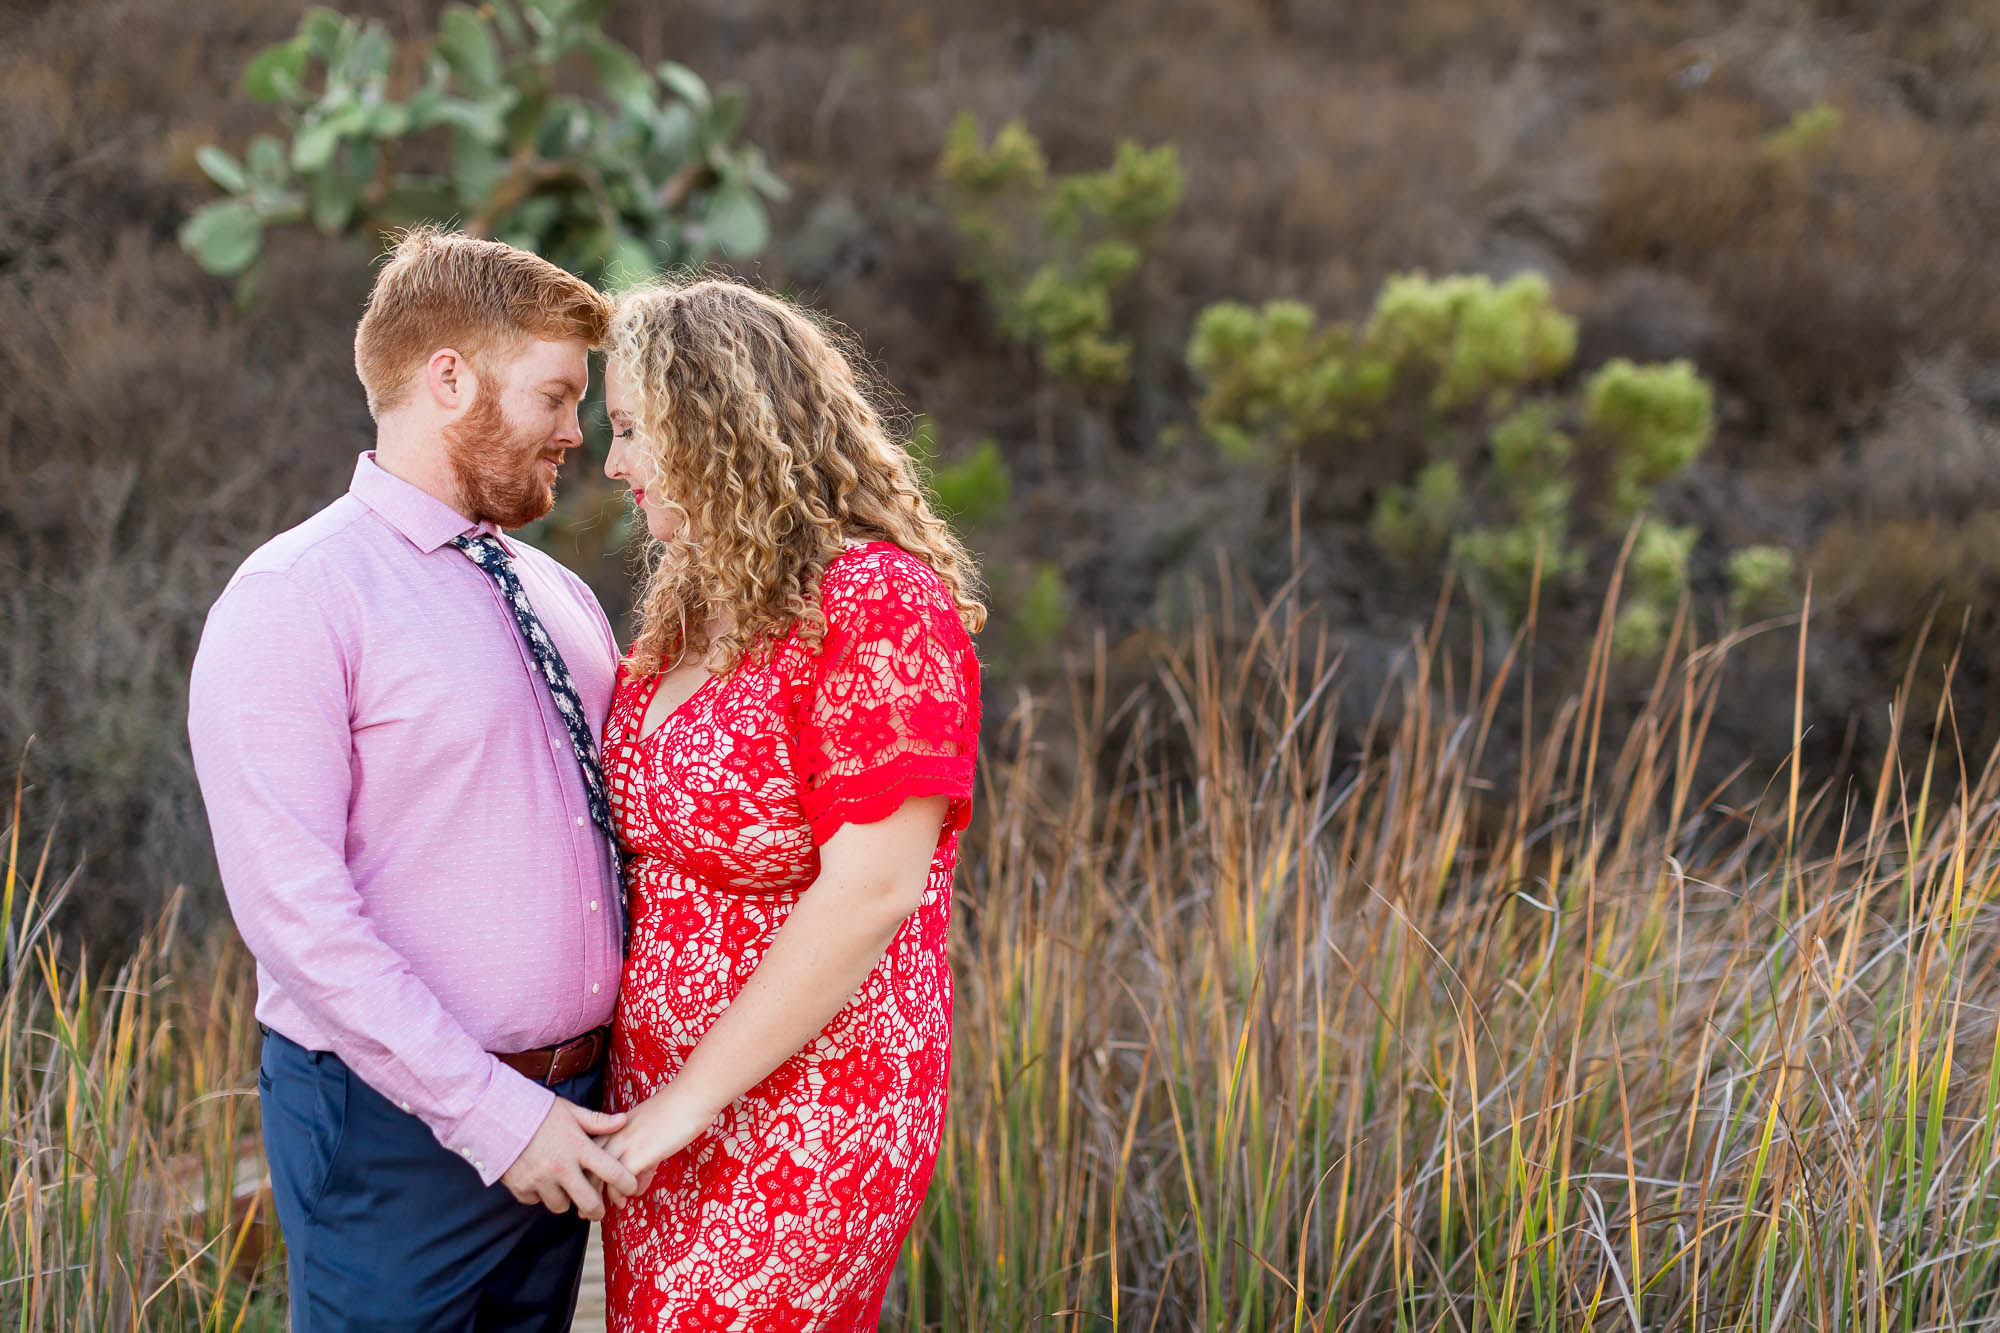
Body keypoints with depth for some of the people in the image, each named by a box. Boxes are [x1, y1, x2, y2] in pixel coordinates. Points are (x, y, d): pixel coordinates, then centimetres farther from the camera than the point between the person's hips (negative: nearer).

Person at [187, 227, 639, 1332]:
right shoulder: (296, 600, -11)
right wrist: (488, 1110, -20)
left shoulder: (559, 595, 12)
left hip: (566, 1109, 7)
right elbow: (291, 905, -18)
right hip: (399, 1123, -7)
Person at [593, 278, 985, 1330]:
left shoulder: (877, 602, -15)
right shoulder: (695, 610, 10)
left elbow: (871, 891, -20)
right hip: (659, 1106, 8)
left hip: (802, 1118, -8)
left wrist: (691, 1098, -17)